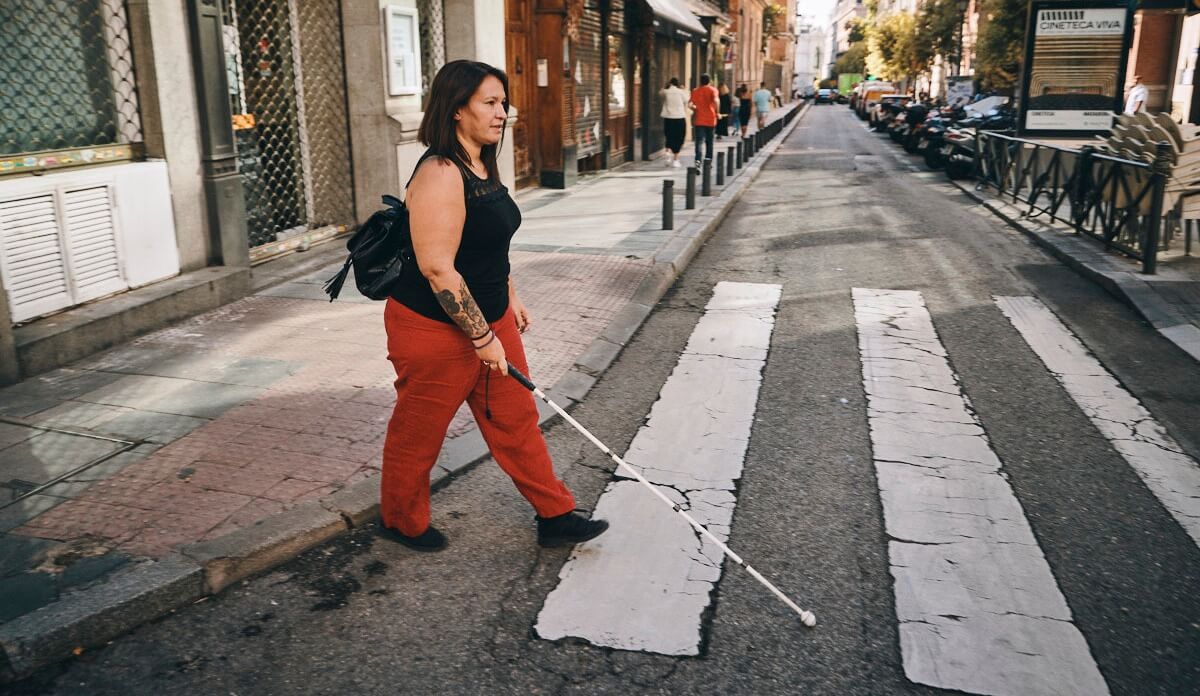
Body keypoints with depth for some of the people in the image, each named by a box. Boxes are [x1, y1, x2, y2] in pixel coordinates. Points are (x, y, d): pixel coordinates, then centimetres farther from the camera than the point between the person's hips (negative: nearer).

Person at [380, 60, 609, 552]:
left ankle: (555, 516, 27)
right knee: (418, 433, 12)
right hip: (436, 330, -9)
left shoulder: (482, 166, 6)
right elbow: (437, 268, -28)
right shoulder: (440, 175, -24)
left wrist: (509, 295, 21)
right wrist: (482, 337, -23)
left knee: (516, 420, 15)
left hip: (489, 319, 9)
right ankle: (402, 521, 35)